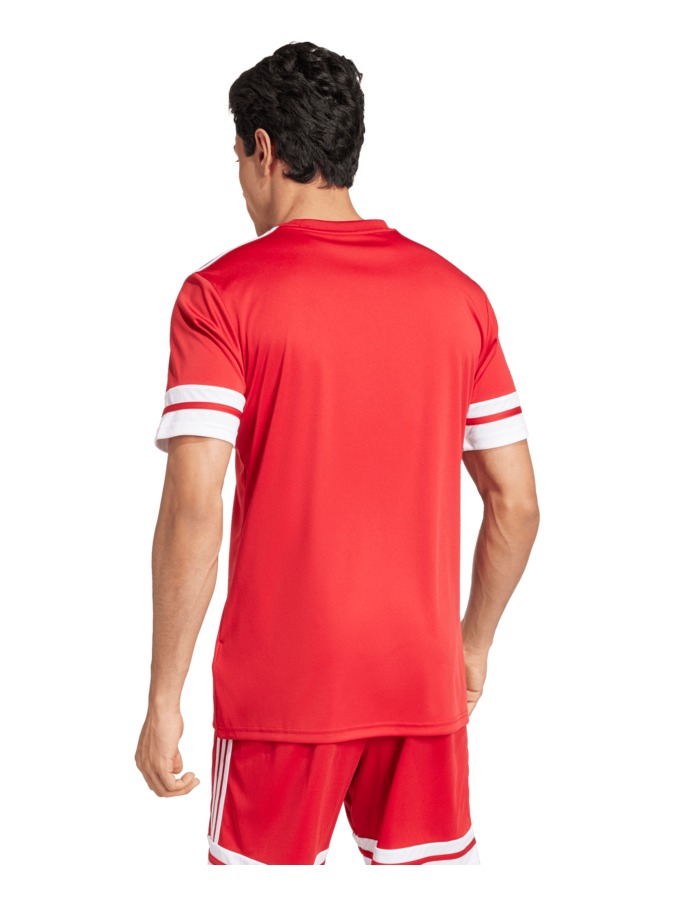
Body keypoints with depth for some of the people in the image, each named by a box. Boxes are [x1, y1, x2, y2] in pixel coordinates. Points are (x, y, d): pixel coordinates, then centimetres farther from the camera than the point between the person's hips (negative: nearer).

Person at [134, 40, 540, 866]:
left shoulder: (221, 293, -7)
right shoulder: (456, 293, 5)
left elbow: (194, 510, -15)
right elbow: (517, 505, 6)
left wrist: (163, 697, -7)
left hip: (280, 687, -3)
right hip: (425, 684, 3)